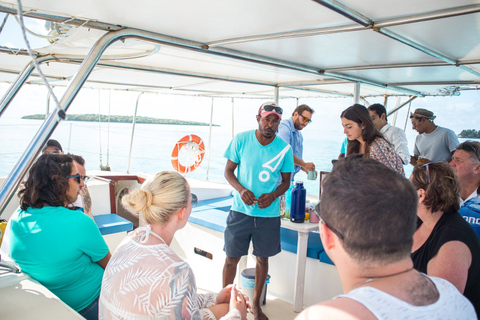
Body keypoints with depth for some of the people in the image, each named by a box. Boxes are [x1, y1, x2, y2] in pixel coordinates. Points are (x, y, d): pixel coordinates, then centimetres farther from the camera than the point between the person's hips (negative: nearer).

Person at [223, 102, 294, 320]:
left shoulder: (284, 148, -4)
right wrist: (240, 189, -18)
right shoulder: (241, 140, -6)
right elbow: (228, 171, 0)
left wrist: (273, 196, -14)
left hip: (269, 214, 1)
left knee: (262, 258, 14)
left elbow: (286, 181, 5)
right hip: (241, 210, -1)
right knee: (232, 258, 5)